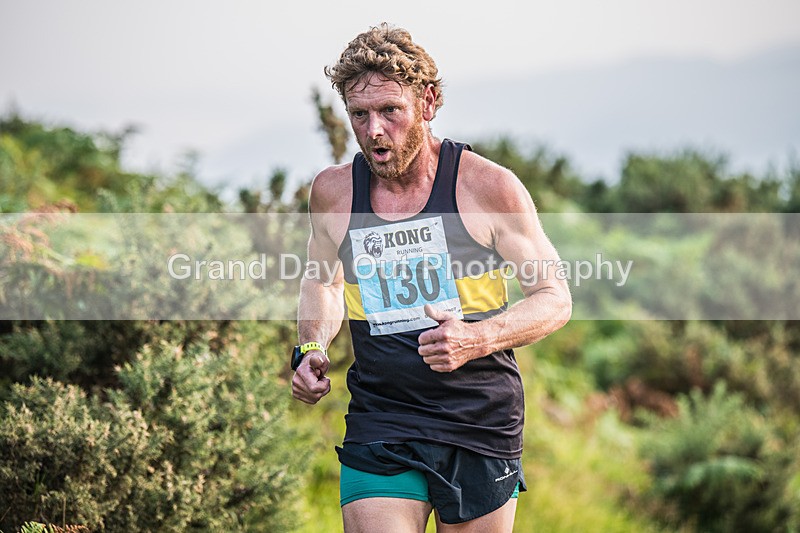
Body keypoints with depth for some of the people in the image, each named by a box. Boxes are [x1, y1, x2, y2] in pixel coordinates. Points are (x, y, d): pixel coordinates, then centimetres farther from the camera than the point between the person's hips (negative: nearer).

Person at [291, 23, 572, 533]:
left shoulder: (487, 186, -7)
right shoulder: (333, 192, 3)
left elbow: (555, 298, -2)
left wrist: (477, 339, -20)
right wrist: (312, 349, 3)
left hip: (481, 423, -1)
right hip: (378, 429, 1)